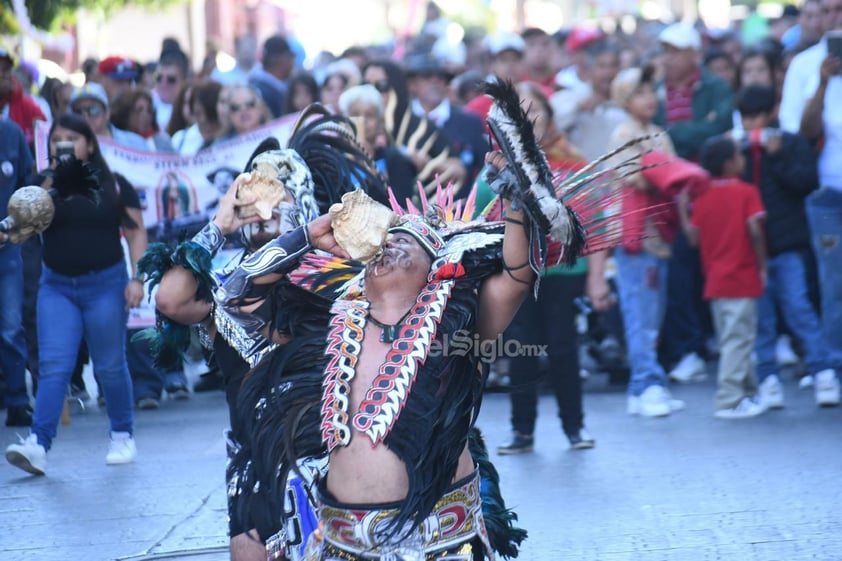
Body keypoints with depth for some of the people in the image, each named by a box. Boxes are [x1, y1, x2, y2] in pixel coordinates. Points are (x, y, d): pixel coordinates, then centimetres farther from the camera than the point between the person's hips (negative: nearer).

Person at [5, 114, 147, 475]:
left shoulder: (113, 185, 1)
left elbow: (136, 232, 2)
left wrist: (136, 278, -7)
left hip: (105, 283, -1)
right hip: (57, 286, 1)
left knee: (110, 365, 7)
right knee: (53, 366, -8)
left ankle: (122, 437, 23)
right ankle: (38, 445, -17)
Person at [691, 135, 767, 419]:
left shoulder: (702, 197, 7)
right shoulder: (746, 192, -8)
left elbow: (695, 238, 4)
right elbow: (754, 230, -16)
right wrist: (762, 265, -6)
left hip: (714, 279, 6)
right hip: (742, 278, -6)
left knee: (730, 340, 15)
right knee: (738, 340, -5)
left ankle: (749, 393, 24)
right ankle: (730, 400, -8)